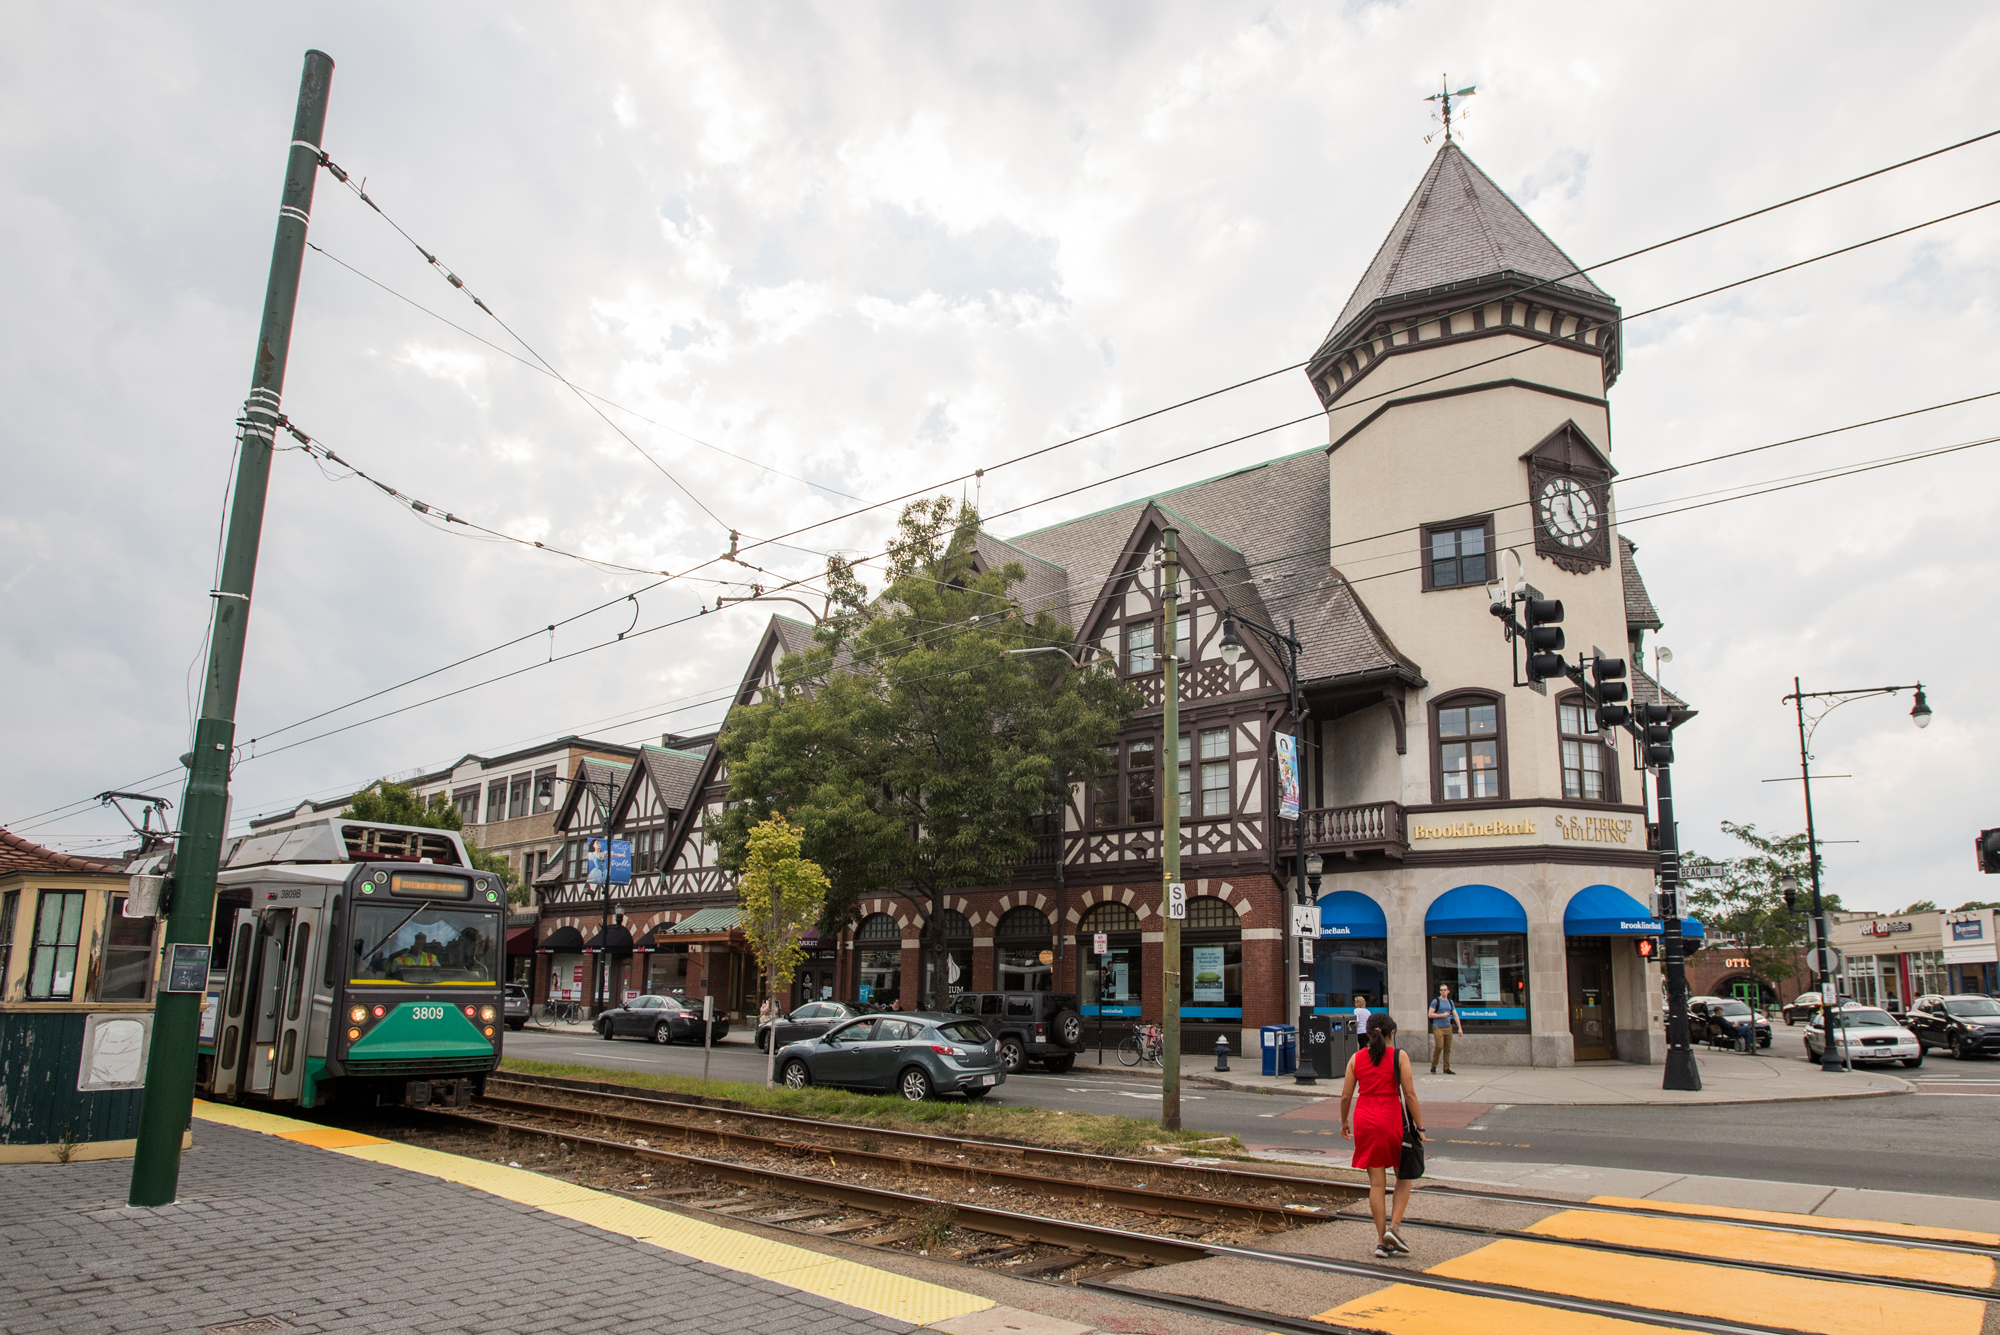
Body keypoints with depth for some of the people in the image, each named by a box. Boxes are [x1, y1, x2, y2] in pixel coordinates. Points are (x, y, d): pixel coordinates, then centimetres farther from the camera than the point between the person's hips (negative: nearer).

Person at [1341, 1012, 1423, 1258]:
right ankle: (1394, 1227, 1)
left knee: (1376, 1183, 9)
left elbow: (1345, 1095, 5)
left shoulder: (1356, 1058, 4)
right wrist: (1419, 1127, -1)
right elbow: (1410, 1095, -9)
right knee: (1404, 1175, 16)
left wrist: (1344, 1122, 19)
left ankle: (1381, 1241, 10)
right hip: (1392, 1120, -3)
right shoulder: (1399, 1056, -4)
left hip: (1364, 1121, 3)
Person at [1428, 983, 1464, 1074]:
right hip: (1438, 1028, -5)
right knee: (1439, 1046, -14)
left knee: (1447, 1049, 4)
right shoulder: (1436, 1001, -2)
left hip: (1448, 1028, 5)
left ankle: (1446, 1068, 11)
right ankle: (1433, 1067, -2)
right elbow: (1430, 1014, -6)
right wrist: (1442, 1015, -10)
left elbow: (1455, 1015, 14)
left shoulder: (1450, 1002, 14)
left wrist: (1460, 1028, 7)